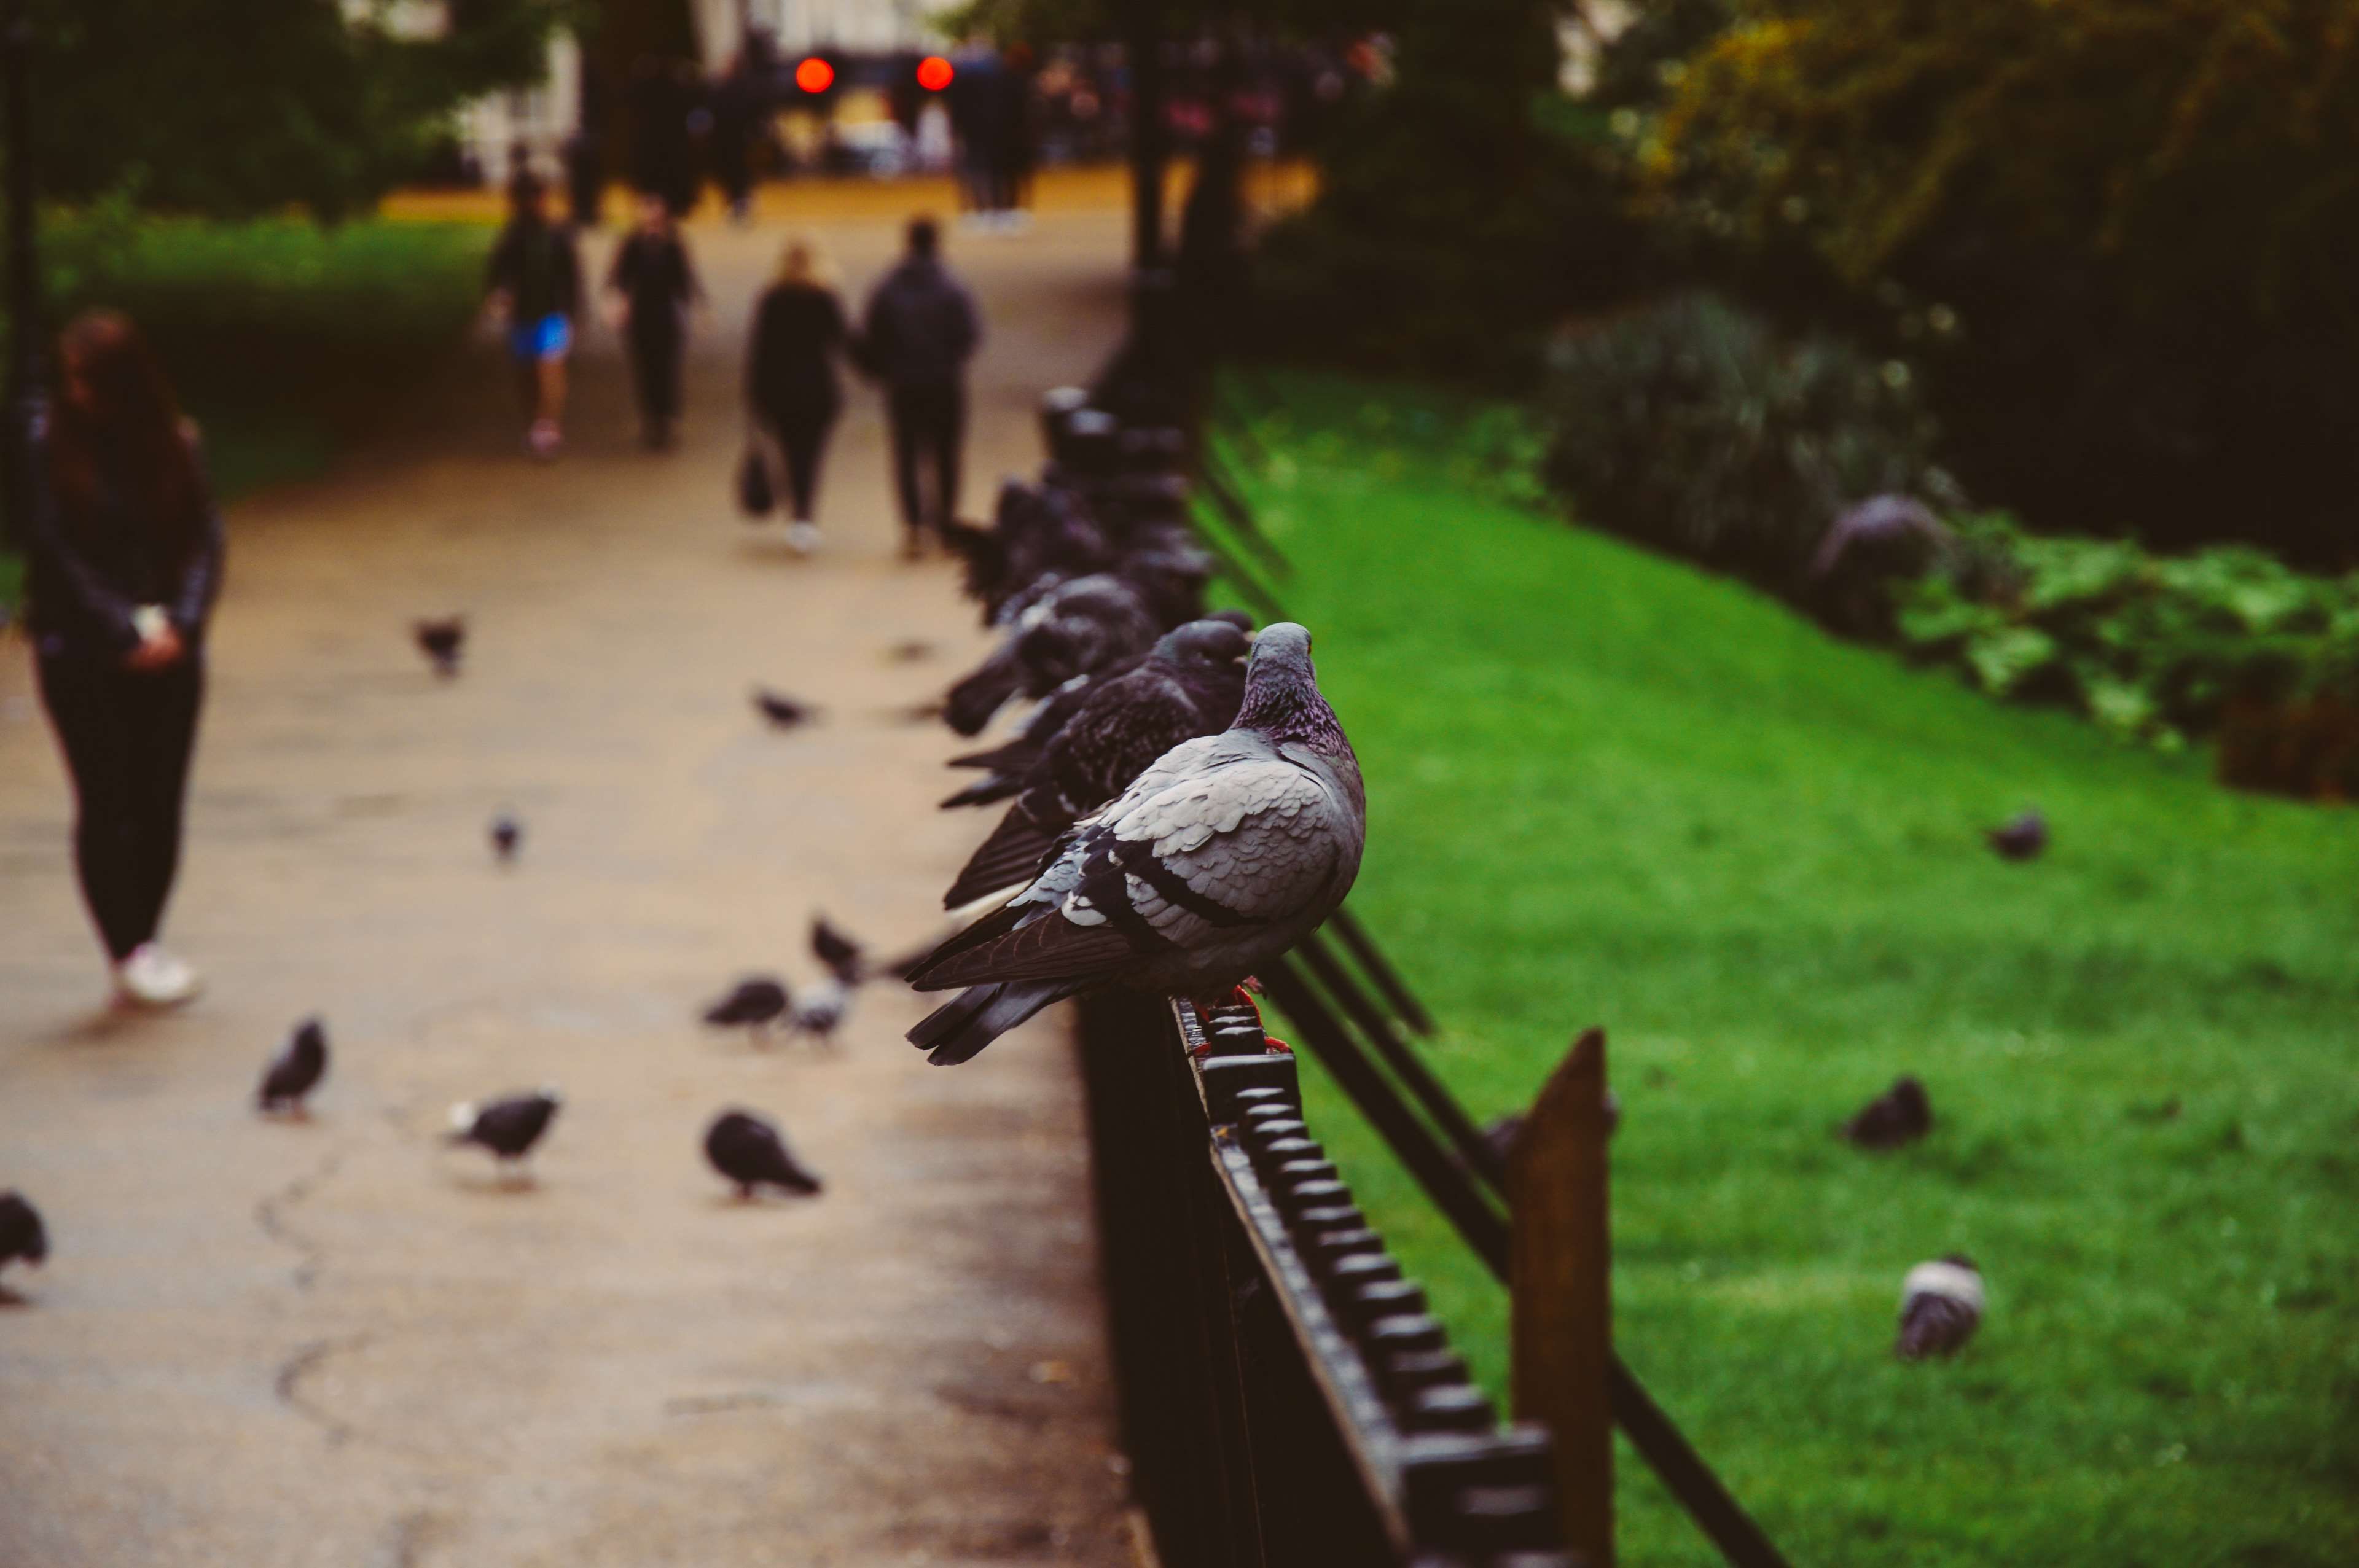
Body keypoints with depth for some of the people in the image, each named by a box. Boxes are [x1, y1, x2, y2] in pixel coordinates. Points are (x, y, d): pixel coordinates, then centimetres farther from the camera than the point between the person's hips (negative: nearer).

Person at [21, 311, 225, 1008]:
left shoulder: (174, 444, 4)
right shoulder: (50, 447, -4)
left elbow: (205, 540, 2)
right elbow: (55, 555, -7)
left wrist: (179, 624, -12)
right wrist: (126, 633, -13)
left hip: (168, 654, 3)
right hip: (80, 655, -3)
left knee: (160, 803, 3)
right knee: (107, 803, -5)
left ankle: (146, 944, 13)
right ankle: (130, 953, -4)